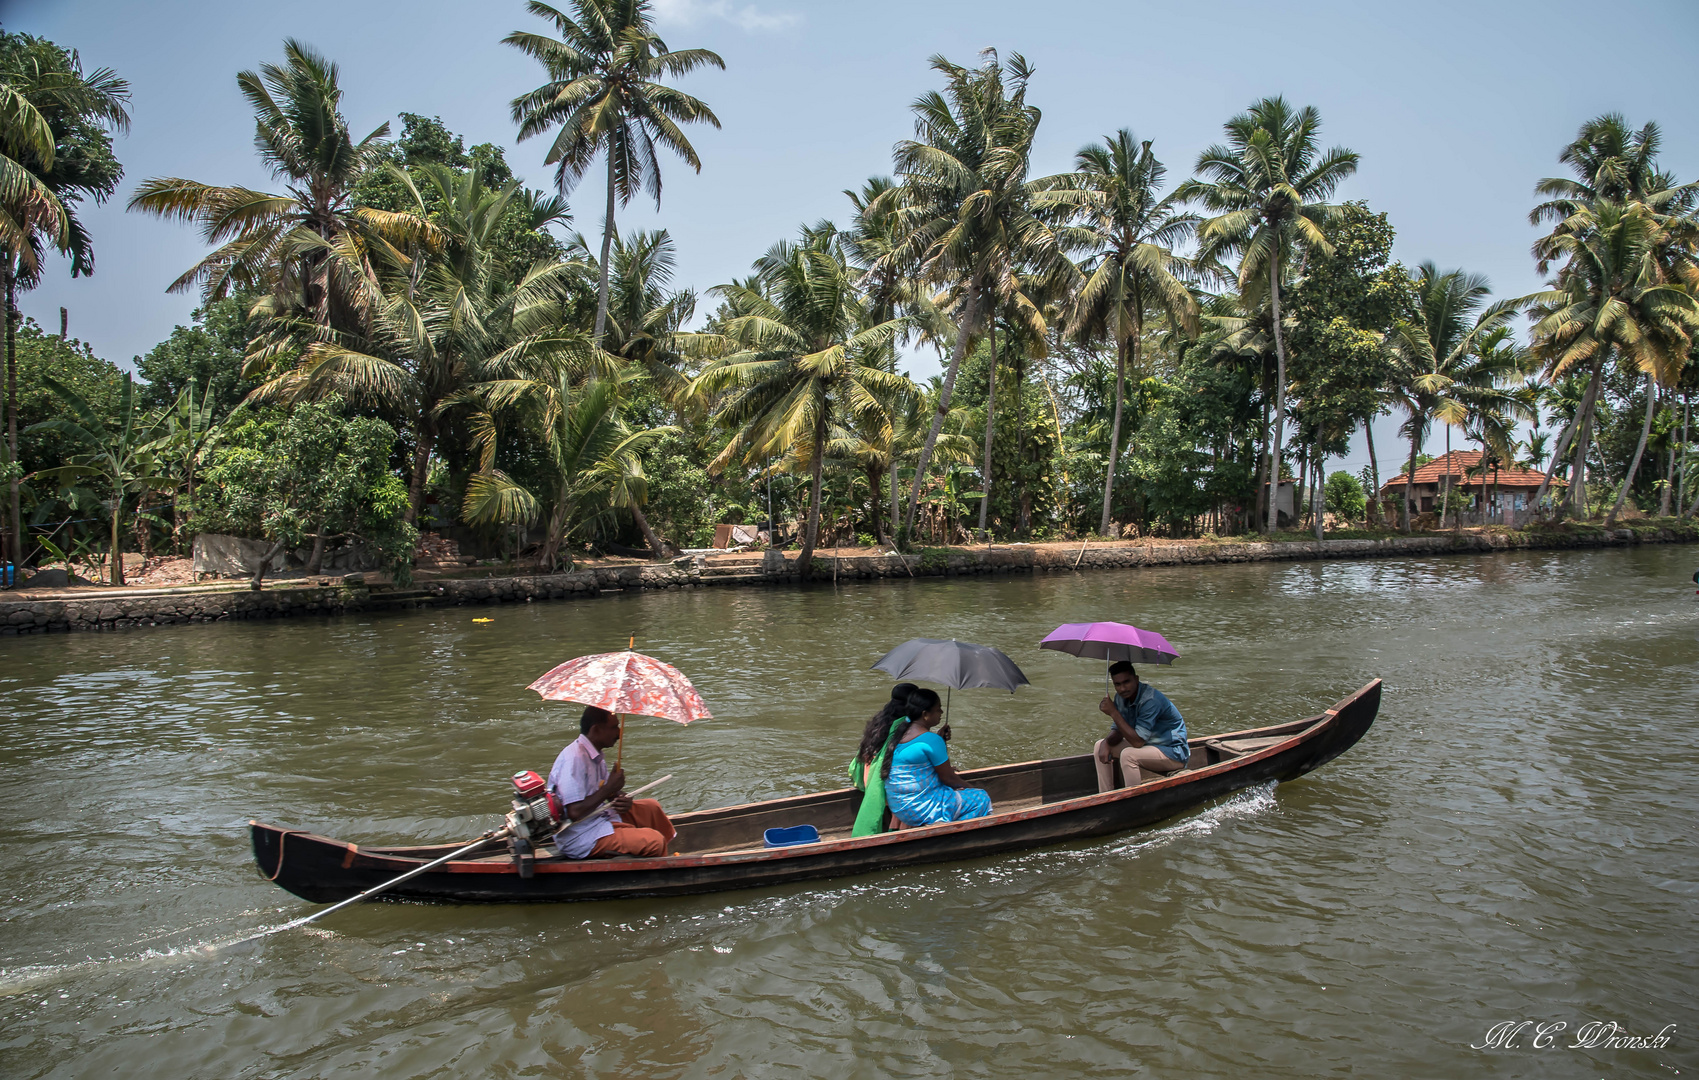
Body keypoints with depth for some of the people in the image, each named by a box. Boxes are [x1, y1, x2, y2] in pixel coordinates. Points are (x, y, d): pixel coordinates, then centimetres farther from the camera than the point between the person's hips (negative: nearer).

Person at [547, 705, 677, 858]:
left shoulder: (595, 756, 8)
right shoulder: (575, 759, -23)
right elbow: (575, 813, -28)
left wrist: (622, 801, -8)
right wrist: (609, 788, -19)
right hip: (581, 839, -10)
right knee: (654, 841, -18)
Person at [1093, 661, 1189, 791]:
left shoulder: (1150, 700, -28)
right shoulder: (1121, 697, -2)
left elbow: (1138, 741, -31)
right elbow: (1117, 732, 3)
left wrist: (1113, 712, -30)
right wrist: (1106, 742, -20)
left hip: (1174, 752, -9)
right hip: (1148, 745, 9)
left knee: (1129, 755, -33)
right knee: (1100, 745, 2)